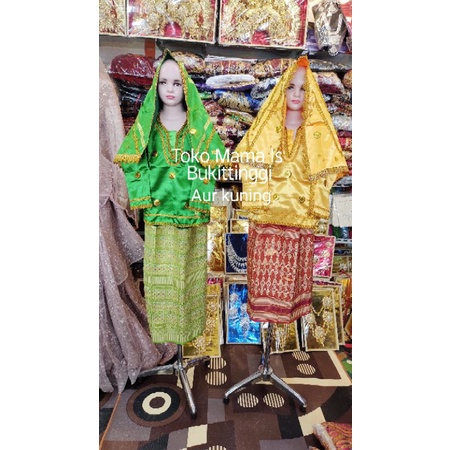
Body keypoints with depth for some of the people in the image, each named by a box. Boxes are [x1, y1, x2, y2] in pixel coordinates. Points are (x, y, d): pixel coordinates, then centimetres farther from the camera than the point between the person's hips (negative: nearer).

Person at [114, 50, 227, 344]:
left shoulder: (201, 124, 3)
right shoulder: (146, 123, 6)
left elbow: (212, 164, -2)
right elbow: (131, 162, 2)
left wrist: (198, 197, -13)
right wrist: (148, 194, -10)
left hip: (191, 211, 0)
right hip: (158, 211, 1)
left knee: (189, 272, 9)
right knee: (160, 273, 8)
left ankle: (189, 325, 28)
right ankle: (162, 327, 27)